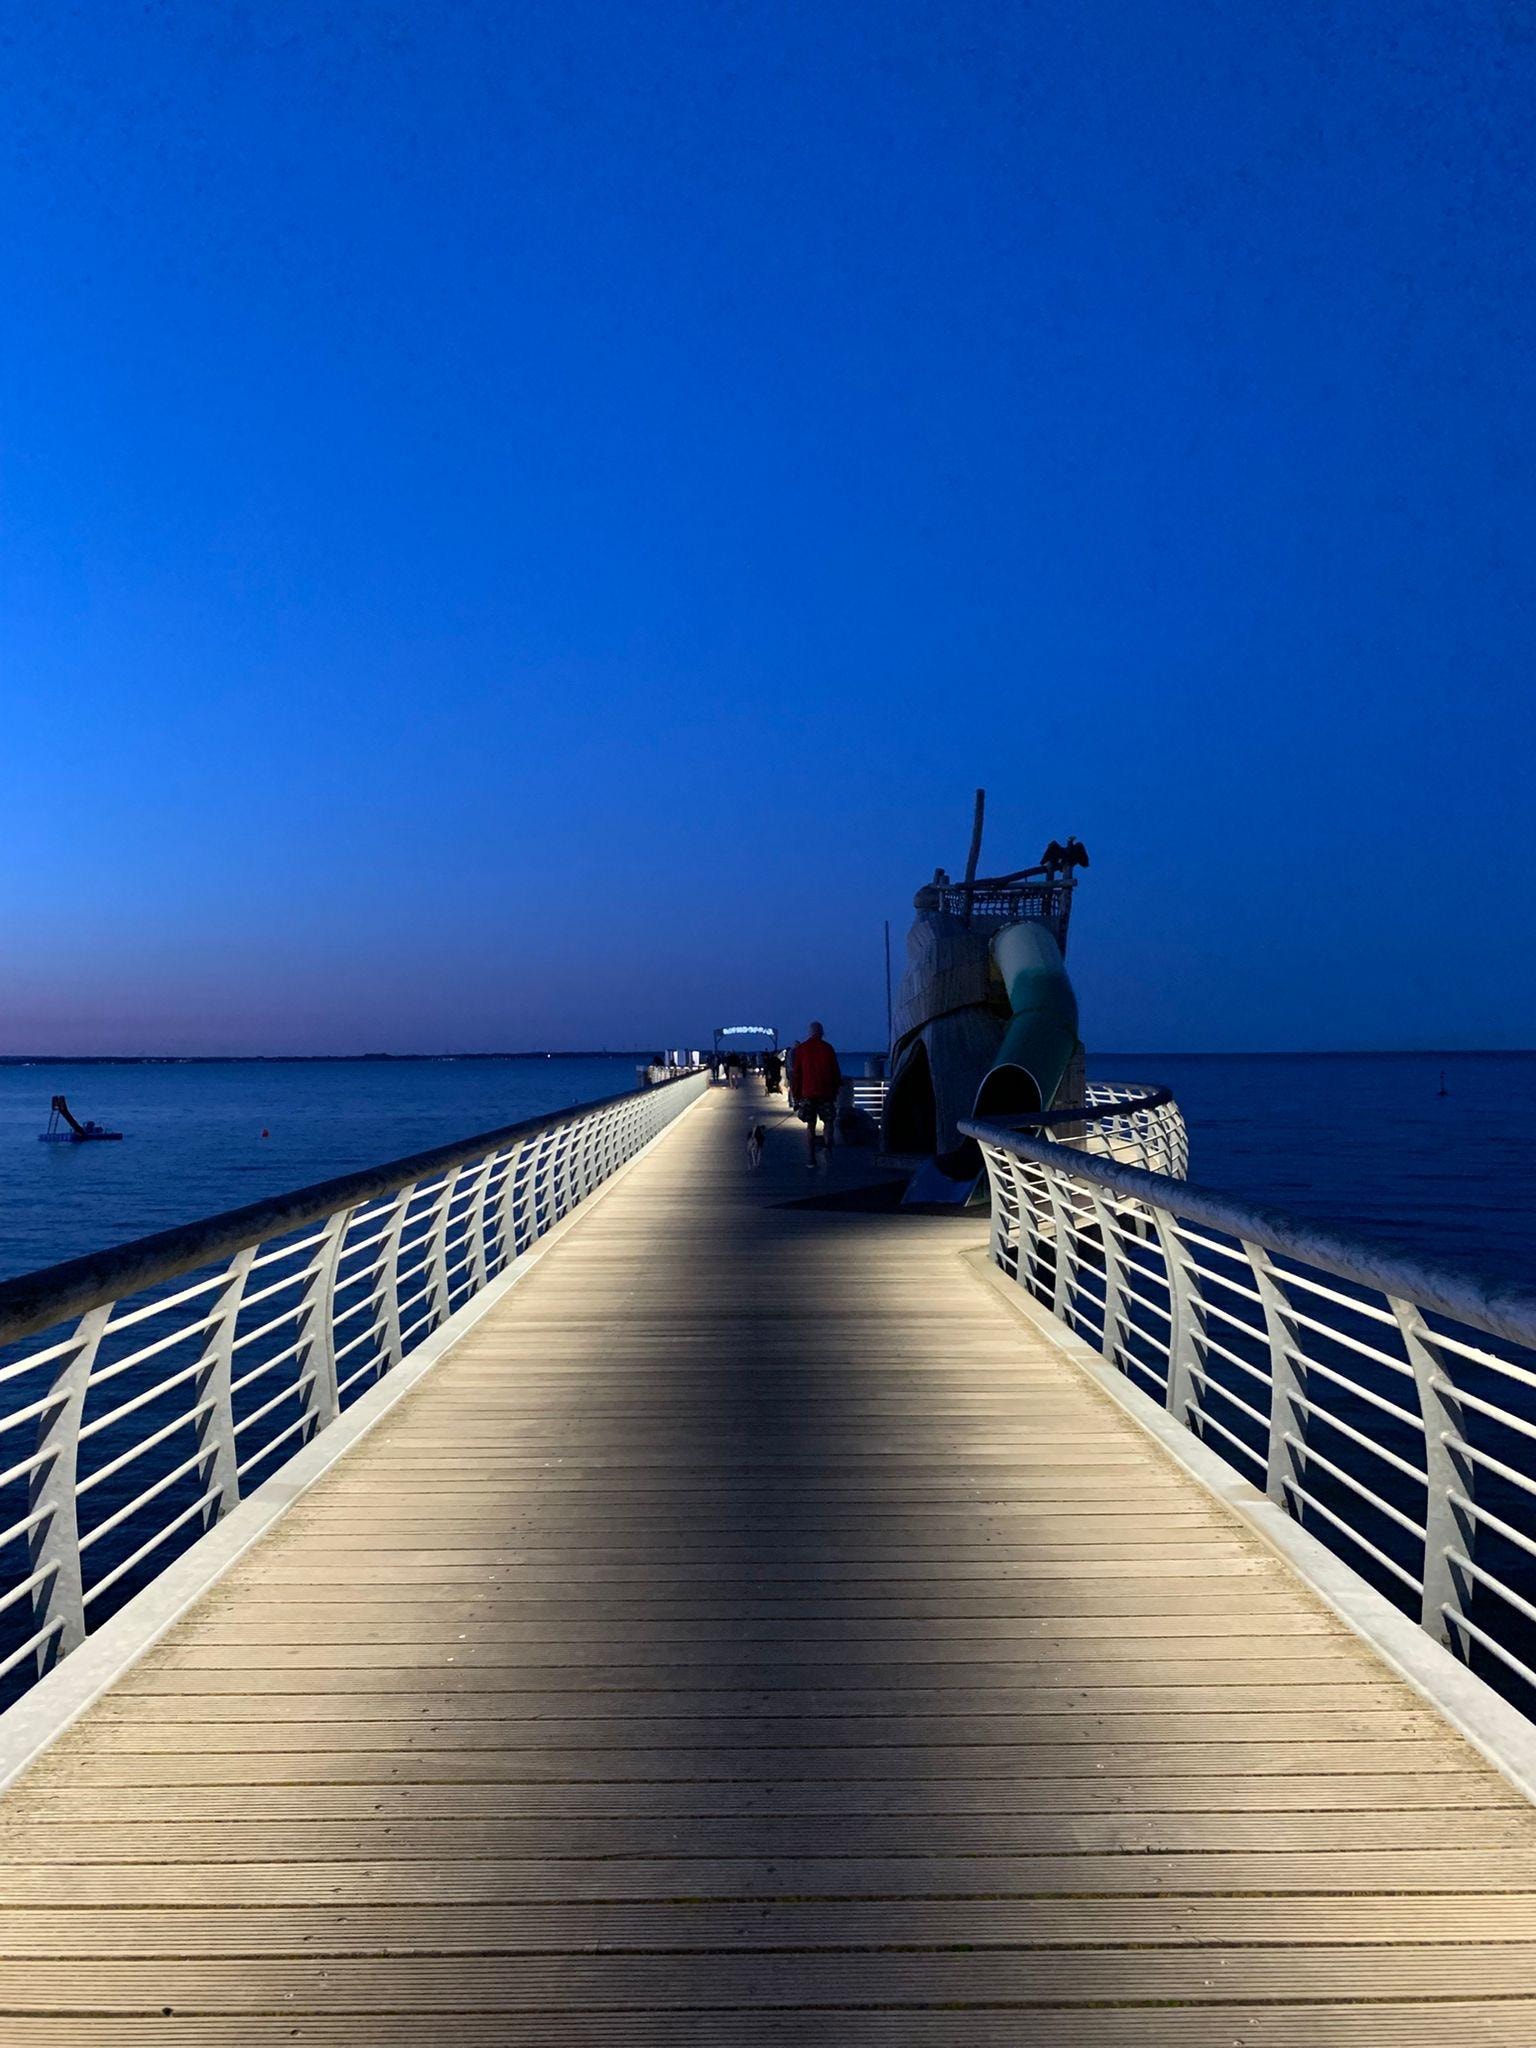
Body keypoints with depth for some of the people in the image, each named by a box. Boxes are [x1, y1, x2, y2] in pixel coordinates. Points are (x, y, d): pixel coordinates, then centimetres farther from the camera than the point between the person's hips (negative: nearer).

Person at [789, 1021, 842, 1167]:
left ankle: (812, 1157, 3)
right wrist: (836, 1089, 13)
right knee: (828, 1122, 9)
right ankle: (828, 1147, -14)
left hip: (807, 1093, 1)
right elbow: (836, 1072, 3)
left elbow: (795, 1073, 4)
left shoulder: (800, 1049, 2)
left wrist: (796, 1095, 9)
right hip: (826, 1093, -1)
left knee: (810, 1125, 6)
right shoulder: (828, 1048, 1)